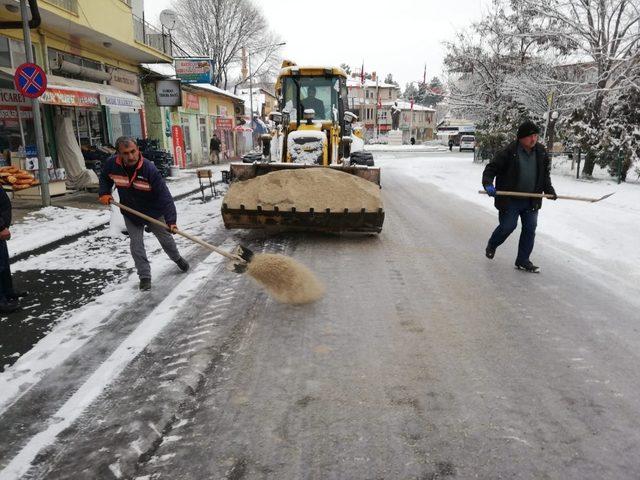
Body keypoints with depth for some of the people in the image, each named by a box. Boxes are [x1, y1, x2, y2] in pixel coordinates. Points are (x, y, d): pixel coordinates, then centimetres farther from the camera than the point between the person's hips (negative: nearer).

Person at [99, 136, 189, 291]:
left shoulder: (149, 169, -30)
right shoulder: (111, 165, -17)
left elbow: (164, 196, -31)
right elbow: (105, 178, 9)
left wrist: (171, 221, -37)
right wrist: (104, 193, -8)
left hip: (154, 212, -2)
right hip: (130, 214, 2)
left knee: (165, 238, 15)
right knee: (136, 244, 0)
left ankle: (177, 258, 43)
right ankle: (144, 276, 13)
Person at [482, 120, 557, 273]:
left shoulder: (541, 153, 4)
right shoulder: (508, 152, -14)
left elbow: (545, 174, 18)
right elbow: (490, 168, -11)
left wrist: (549, 189, 7)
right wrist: (488, 184, -27)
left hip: (531, 201, 5)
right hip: (509, 200, -5)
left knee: (530, 229, 5)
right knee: (507, 226, 0)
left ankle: (523, 261, 17)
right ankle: (491, 246, 31)